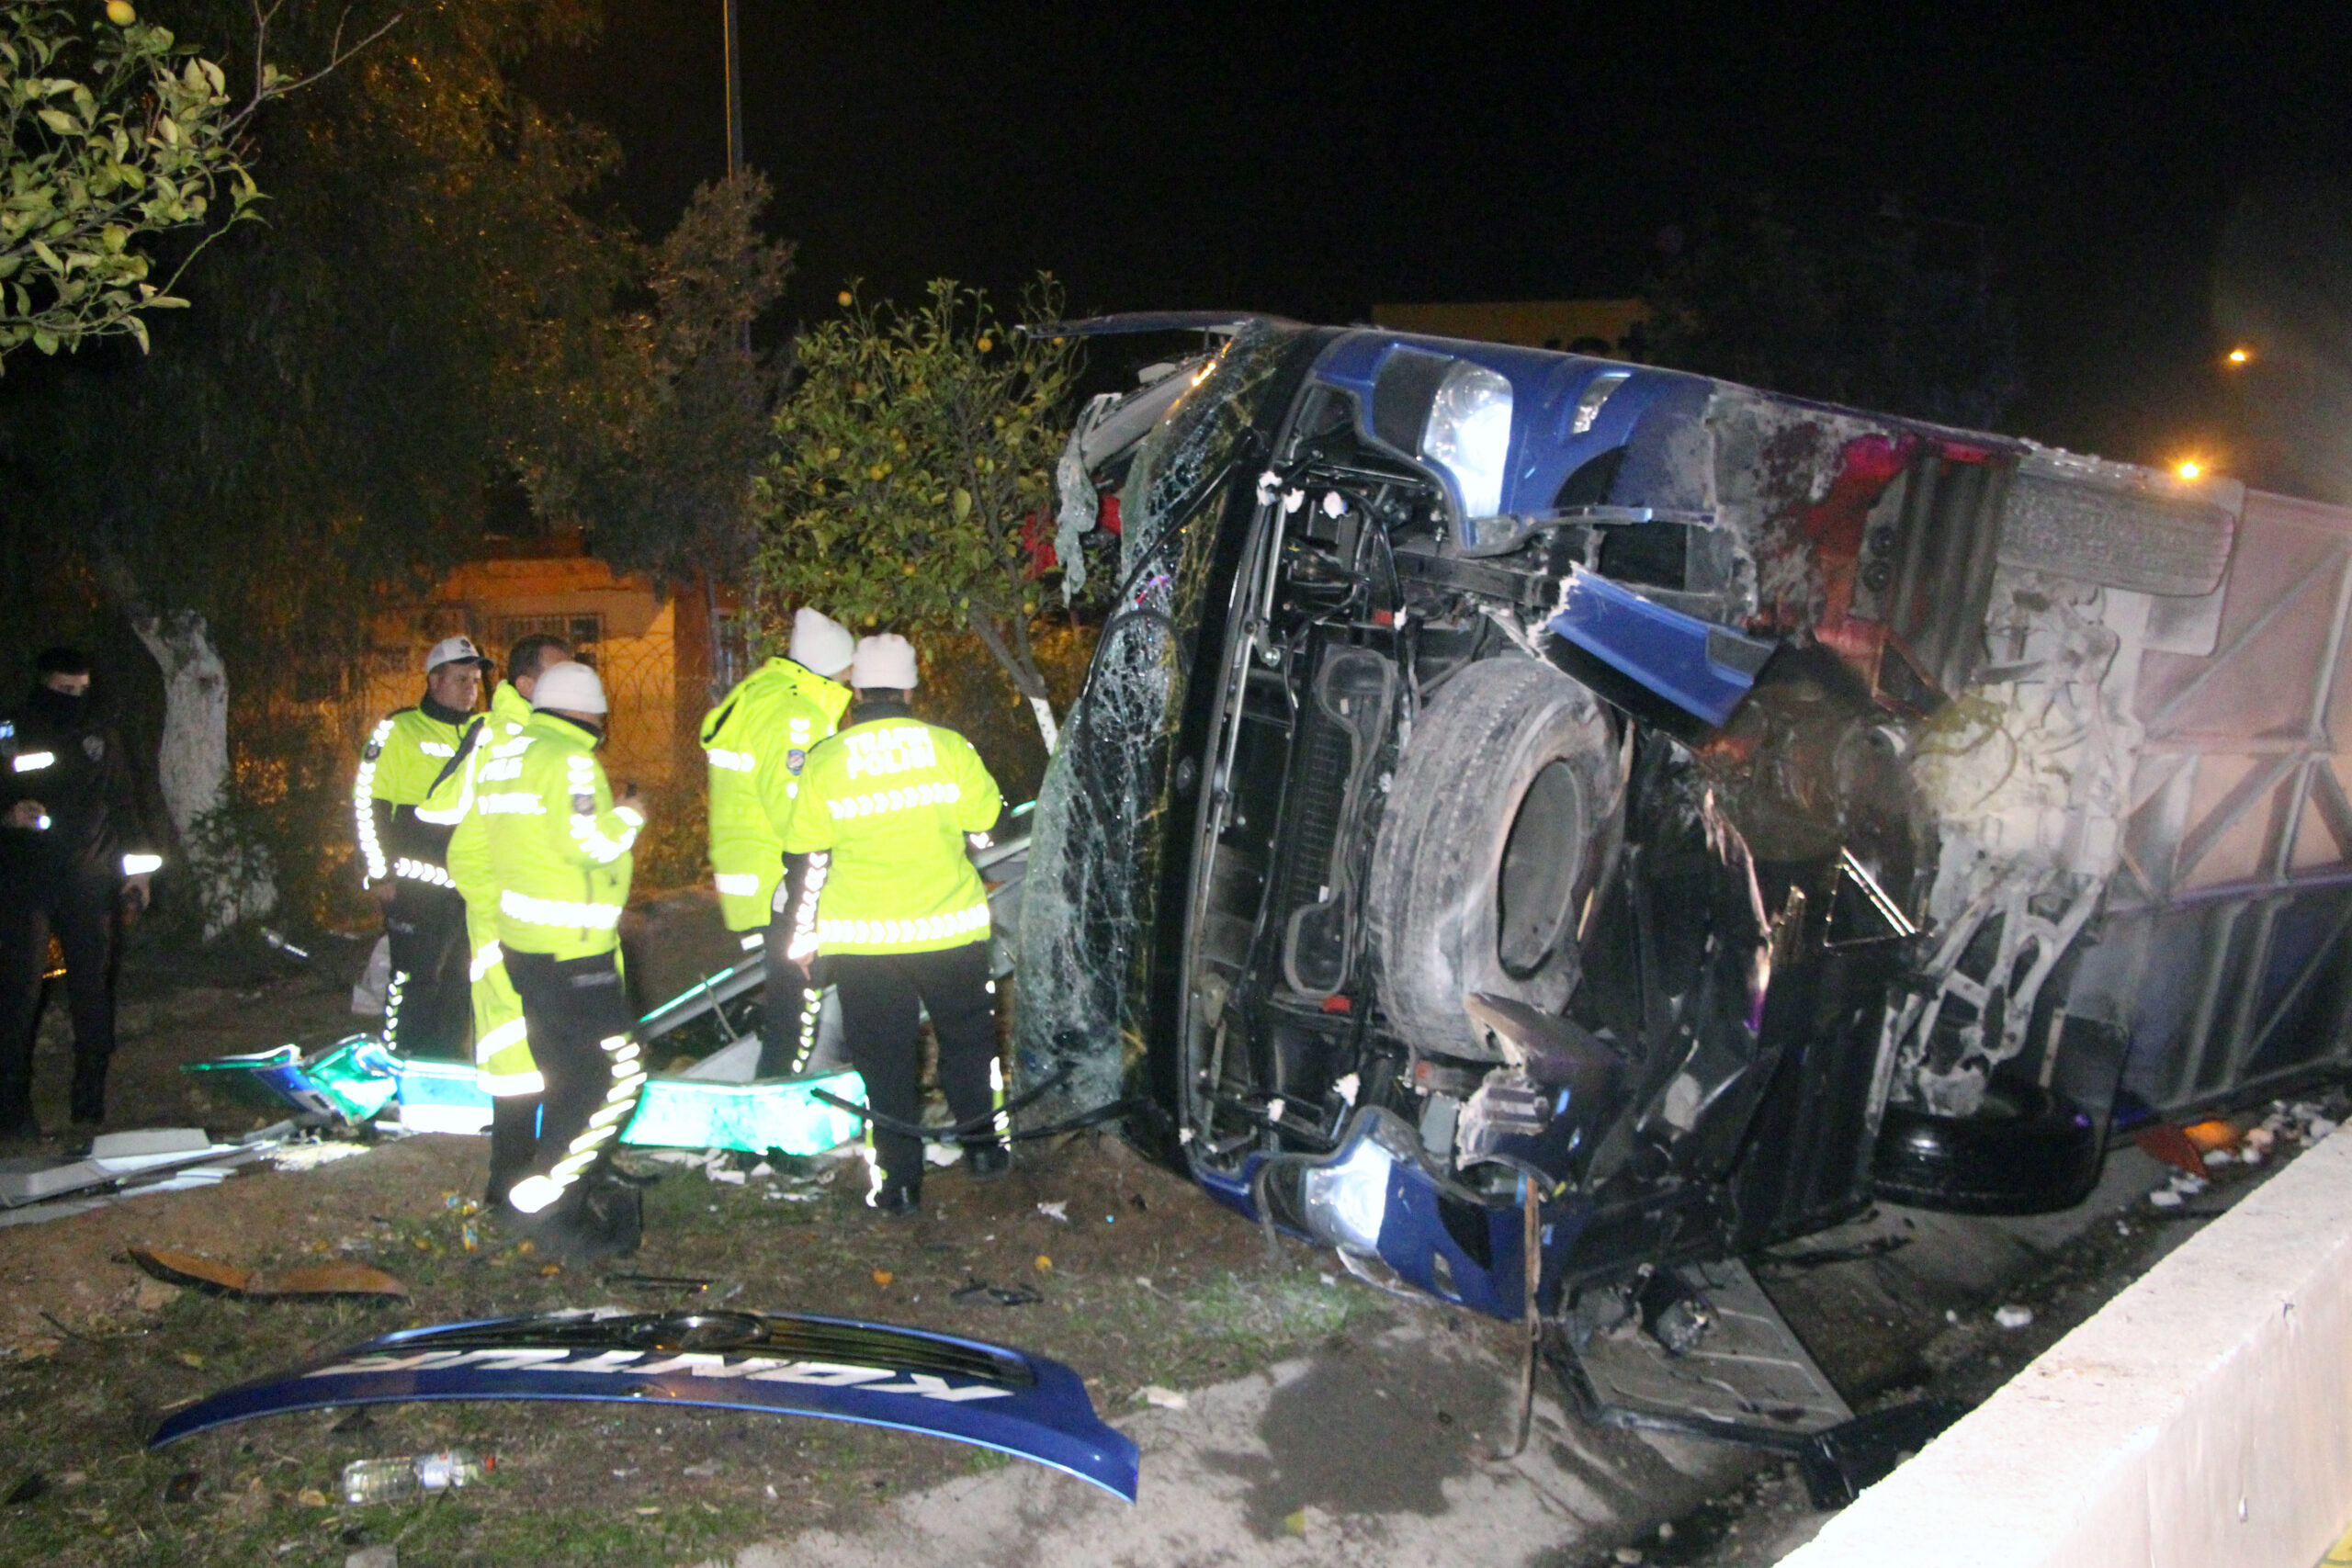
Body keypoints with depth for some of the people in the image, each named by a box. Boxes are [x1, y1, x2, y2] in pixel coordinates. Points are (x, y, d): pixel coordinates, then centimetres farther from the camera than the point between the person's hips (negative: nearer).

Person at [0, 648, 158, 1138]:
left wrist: (136, 867, 10)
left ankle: (89, 1107, 7)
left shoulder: (101, 740, 15)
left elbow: (124, 808, 18)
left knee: (93, 990, 0)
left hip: (88, 881, 2)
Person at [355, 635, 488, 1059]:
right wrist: (380, 874, -10)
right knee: (415, 979, -7)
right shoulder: (400, 731, -3)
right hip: (418, 885, -6)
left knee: (460, 980, 11)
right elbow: (368, 804, -5)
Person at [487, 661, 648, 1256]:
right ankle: (543, 1201, -8)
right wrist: (627, 817, -4)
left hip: (523, 939, 10)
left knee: (570, 1073, 19)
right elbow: (586, 840, -23)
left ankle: (587, 1183, 29)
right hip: (570, 949, -10)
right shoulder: (569, 759, -14)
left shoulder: (502, 755, 15)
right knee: (616, 1074, -7)